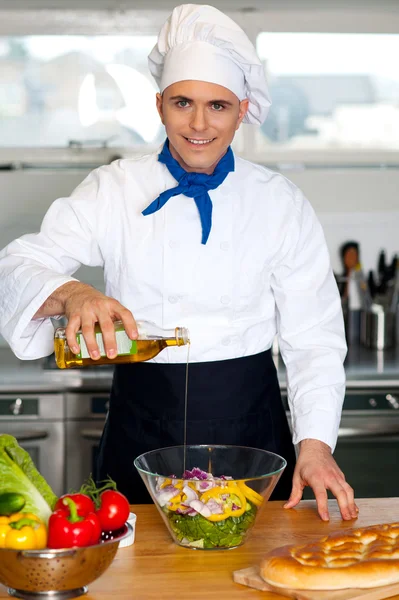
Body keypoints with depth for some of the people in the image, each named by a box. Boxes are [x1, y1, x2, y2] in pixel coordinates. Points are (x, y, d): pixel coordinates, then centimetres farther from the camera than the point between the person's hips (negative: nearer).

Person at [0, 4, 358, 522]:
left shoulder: (281, 204, 1)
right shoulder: (113, 191, -1)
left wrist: (315, 443, -11)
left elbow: (314, 337, 1)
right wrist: (69, 294, -32)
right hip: (142, 434, 0)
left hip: (249, 428, 1)